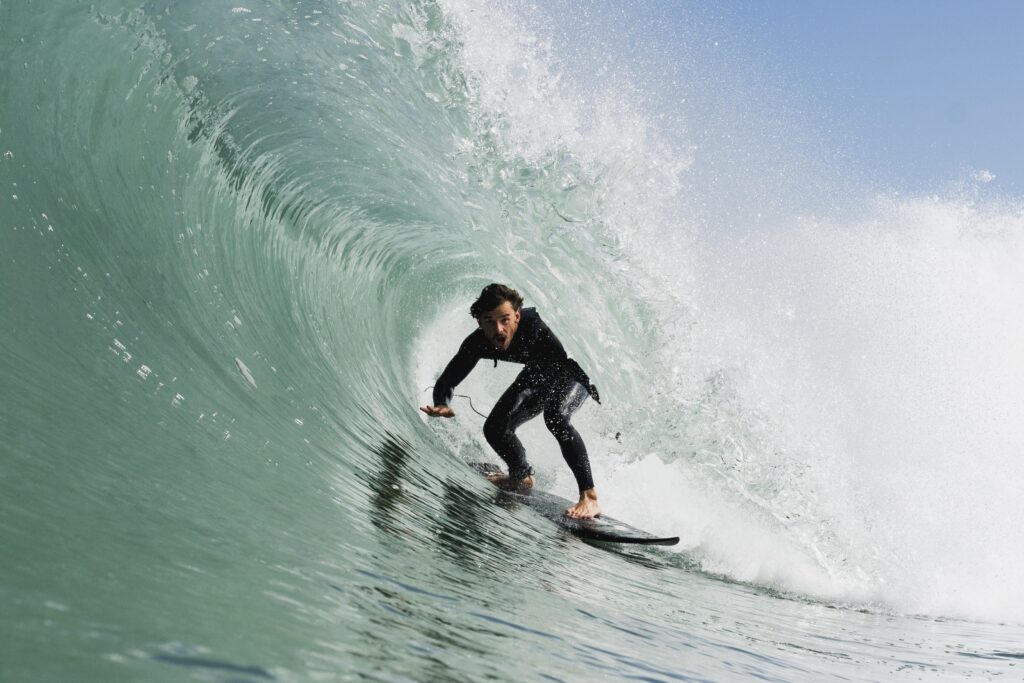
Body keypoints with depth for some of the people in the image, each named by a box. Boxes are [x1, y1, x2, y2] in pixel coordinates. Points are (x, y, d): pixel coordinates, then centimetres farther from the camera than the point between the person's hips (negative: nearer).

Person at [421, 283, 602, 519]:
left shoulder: (535, 326, -40)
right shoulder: (477, 343, -25)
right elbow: (446, 381, -17)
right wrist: (441, 404, -37)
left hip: (578, 369, -6)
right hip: (540, 372, 6)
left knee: (555, 416, -34)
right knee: (495, 429, -1)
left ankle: (589, 497, -30)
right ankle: (522, 477, 31)